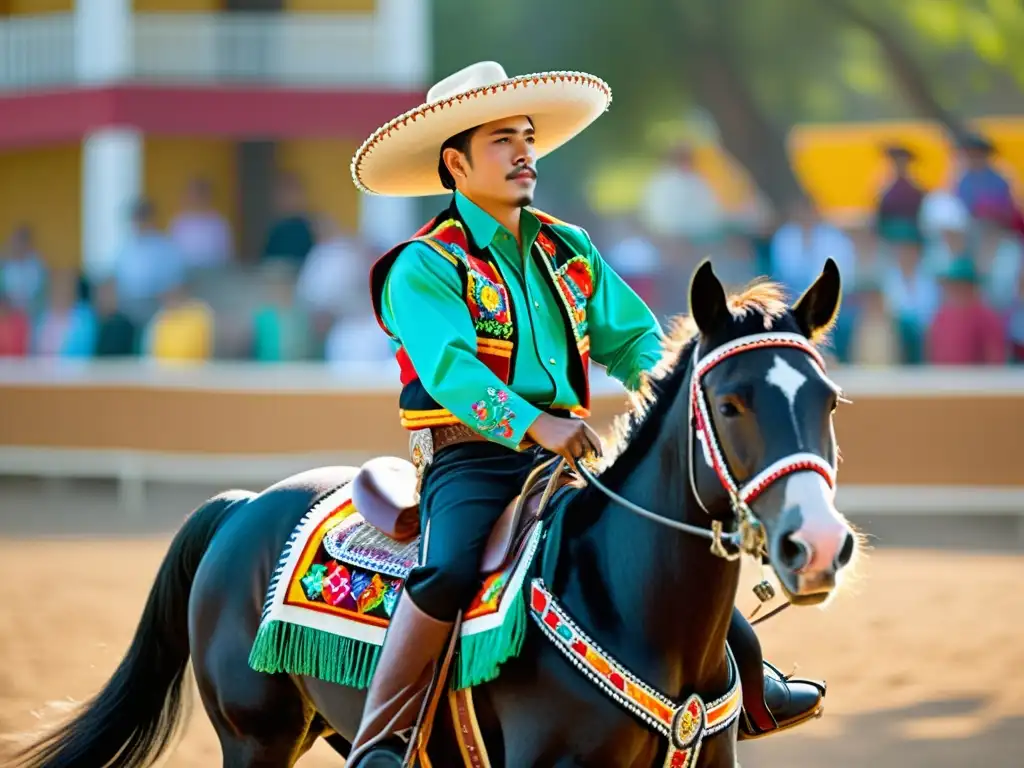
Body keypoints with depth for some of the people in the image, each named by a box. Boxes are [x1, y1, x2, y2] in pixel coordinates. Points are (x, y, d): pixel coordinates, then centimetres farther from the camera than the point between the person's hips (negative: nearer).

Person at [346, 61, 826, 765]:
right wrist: (535, 425, -35)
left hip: (565, 453, 7)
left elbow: (631, 336, 16)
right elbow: (450, 366, -21)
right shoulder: (424, 266, -5)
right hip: (471, 456, -7)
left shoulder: (570, 251, 16)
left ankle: (750, 687, 22)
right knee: (451, 570, -33)